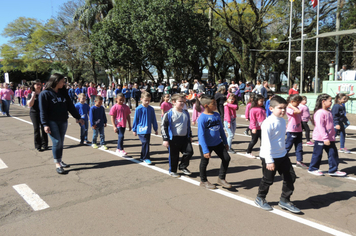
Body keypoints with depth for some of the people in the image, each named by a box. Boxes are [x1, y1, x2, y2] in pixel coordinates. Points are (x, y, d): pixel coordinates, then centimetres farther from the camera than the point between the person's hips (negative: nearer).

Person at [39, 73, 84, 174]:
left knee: (61, 142, 11)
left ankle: (60, 161, 25)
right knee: (57, 141, -9)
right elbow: (43, 111, -10)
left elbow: (70, 106, 13)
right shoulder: (45, 94, -7)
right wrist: (45, 124, -16)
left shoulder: (63, 92, 10)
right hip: (52, 122, -5)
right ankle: (57, 165, -1)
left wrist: (78, 117, 11)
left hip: (63, 121, 6)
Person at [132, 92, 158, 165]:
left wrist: (156, 129, 14)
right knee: (145, 143, -10)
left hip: (148, 130, 5)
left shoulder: (151, 109, 1)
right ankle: (146, 158, 1)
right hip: (141, 130, -5)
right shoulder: (138, 109, -10)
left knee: (146, 143, 13)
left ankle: (143, 157, 28)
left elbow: (154, 120, 10)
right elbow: (135, 120, -2)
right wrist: (134, 130, 2)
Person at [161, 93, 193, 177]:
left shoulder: (186, 113, 8)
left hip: (185, 138, 5)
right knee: (174, 156, 6)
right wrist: (165, 139, -12)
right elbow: (163, 126, -10)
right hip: (174, 139, -5)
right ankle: (172, 171, 27)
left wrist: (190, 136, 22)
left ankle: (183, 167, 22)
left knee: (189, 152, -1)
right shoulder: (169, 114, -11)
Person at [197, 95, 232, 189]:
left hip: (217, 143, 6)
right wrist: (205, 150, -23)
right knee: (204, 162, 9)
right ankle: (203, 181, 31)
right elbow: (201, 135, -21)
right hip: (206, 145, -6)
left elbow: (221, 129, 11)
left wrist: (225, 142, 16)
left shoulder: (217, 115, 0)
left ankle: (221, 178, 21)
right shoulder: (202, 118, -20)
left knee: (226, 158, 3)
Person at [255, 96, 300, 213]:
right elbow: (266, 143, -22)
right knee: (268, 180, 6)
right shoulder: (268, 123, -20)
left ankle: (284, 200, 25)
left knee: (290, 177, 9)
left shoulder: (282, 121, 6)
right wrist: (269, 161, -23)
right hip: (270, 157, -8)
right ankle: (260, 198, 30)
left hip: (282, 155, 8)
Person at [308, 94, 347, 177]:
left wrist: (332, 135, 20)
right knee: (317, 154, 4)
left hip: (329, 138, 9)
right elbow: (320, 126, -22)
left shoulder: (328, 112, 11)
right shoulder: (320, 113, -18)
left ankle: (333, 170, 19)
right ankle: (313, 169, 19)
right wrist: (325, 138, -24)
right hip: (320, 138, -8)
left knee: (333, 153, 9)